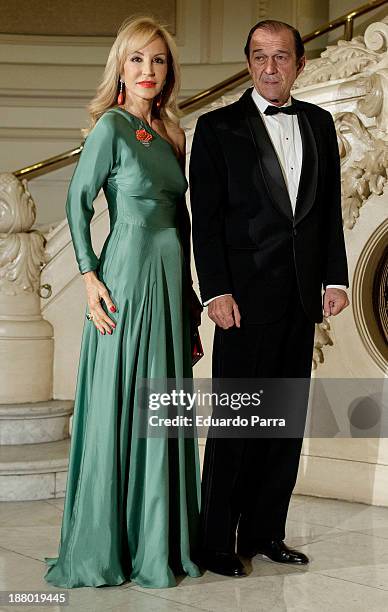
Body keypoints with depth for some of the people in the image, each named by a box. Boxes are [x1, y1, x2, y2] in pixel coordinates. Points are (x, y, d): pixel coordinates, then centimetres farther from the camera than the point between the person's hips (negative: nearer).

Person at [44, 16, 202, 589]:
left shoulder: (167, 132, 15)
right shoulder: (112, 125, -6)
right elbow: (78, 202, -7)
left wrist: (187, 287, 15)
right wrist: (89, 275, -14)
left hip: (171, 278, 7)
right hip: (128, 276, -7)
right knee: (121, 405, -3)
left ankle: (161, 541, 19)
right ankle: (106, 547, 7)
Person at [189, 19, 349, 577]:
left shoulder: (319, 123, 13)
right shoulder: (219, 127, 0)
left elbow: (330, 208, 14)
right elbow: (205, 217, -5)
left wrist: (335, 277, 5)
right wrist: (217, 292, -13)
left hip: (302, 298, 5)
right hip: (247, 296, -5)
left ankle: (265, 532, 19)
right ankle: (216, 542, 8)